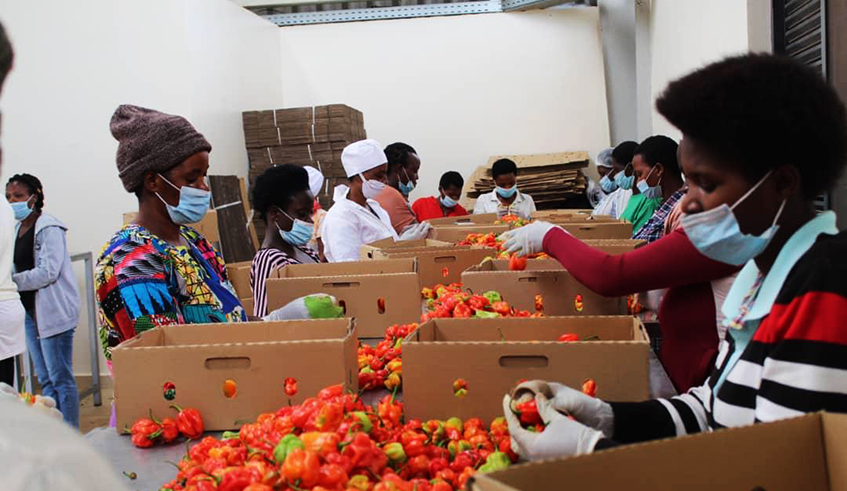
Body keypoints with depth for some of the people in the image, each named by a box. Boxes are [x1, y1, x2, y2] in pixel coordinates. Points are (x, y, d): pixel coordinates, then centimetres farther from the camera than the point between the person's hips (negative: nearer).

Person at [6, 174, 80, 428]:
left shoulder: (49, 228, -9)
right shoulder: (16, 229, 16)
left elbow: (48, 272, -18)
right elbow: (18, 269, 17)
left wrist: (11, 281, -18)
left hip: (53, 311, -9)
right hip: (29, 310, 9)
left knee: (60, 379, -5)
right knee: (45, 380, 12)